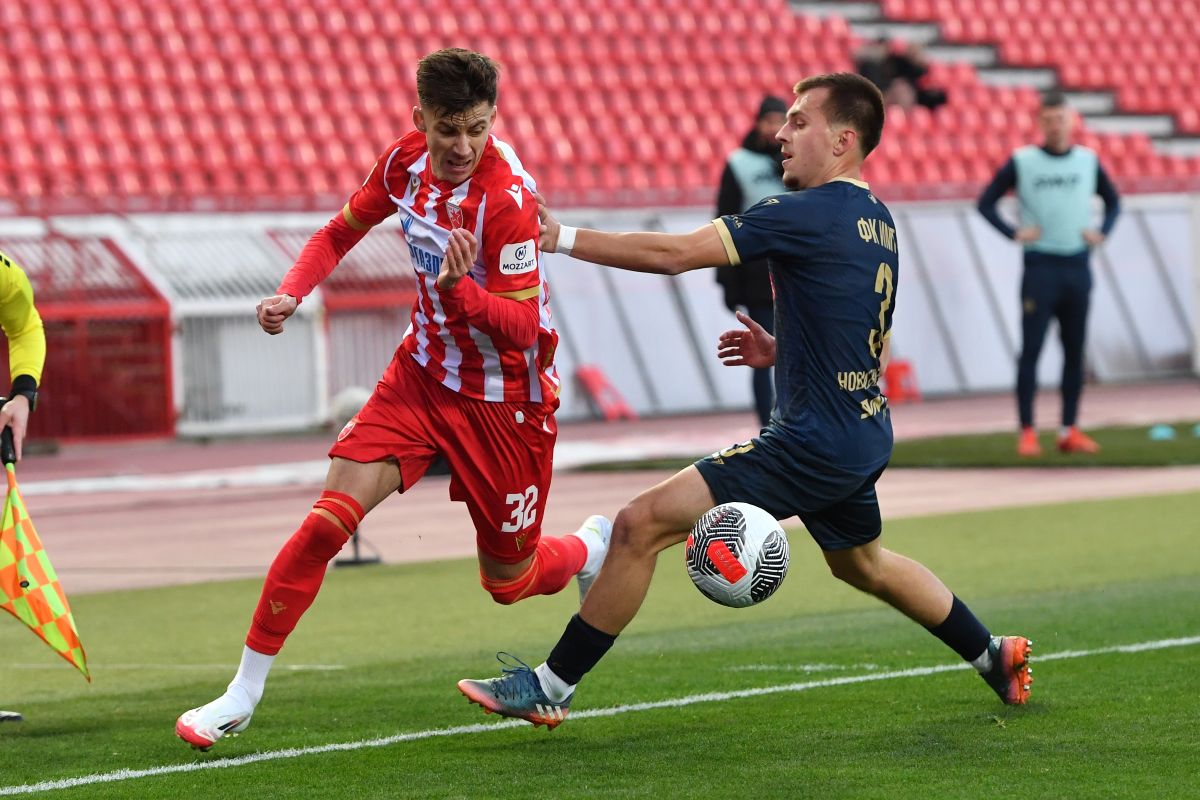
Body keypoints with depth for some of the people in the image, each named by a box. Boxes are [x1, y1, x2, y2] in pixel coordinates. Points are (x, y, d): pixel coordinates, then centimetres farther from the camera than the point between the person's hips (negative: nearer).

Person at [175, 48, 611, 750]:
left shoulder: (508, 197, -26)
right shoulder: (408, 160, -7)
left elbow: (521, 328, -24)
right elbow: (342, 231, 11)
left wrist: (460, 289, -43)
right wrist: (291, 293, -6)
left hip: (504, 400, -4)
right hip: (425, 371, 4)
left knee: (509, 580, 8)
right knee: (330, 518, -13)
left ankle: (596, 544, 43)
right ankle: (244, 694, -5)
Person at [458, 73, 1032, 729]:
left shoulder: (809, 213, -16)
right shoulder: (876, 221, 11)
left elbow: (674, 254, -21)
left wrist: (562, 238, -15)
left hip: (812, 444, -9)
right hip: (863, 437, 10)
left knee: (643, 524, -12)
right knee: (863, 565, 34)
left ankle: (549, 687, -9)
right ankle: (995, 655, 47)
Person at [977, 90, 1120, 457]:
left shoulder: (1088, 161, 8)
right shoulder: (1022, 162, -1)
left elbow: (1112, 200, 21)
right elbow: (986, 202, 3)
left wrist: (1102, 232, 4)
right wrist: (1013, 233, -9)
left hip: (1078, 266, 3)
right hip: (1040, 266, -3)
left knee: (1075, 351, 6)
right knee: (1031, 350, -6)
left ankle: (1069, 431, 13)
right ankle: (1027, 432, -4)